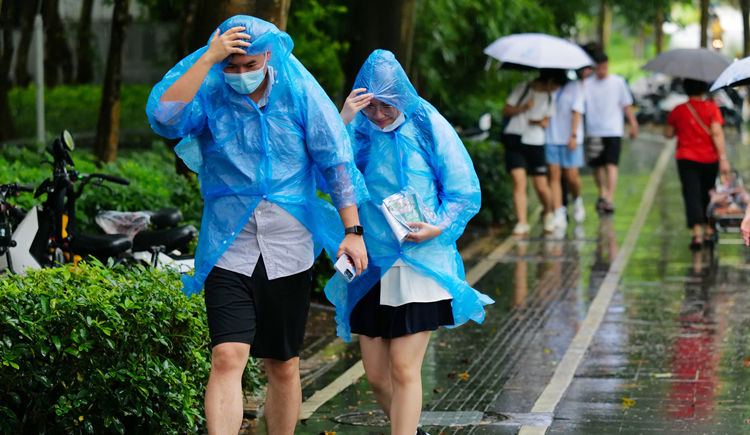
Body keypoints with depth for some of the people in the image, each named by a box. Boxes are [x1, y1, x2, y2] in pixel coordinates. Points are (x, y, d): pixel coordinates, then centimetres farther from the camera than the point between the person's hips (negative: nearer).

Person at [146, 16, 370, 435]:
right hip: (229, 251, -2)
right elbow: (163, 116, -24)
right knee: (227, 357, -17)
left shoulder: (300, 94, -1)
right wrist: (208, 59, -26)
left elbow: (336, 161, 3)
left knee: (284, 368, 11)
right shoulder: (209, 94, -4)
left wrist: (353, 230, -1)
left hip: (289, 253, 2)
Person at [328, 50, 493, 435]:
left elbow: (464, 193, 0)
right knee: (376, 374, 8)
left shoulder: (428, 126, -3)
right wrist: (343, 121, -21)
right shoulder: (360, 130, 4)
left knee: (403, 370, -9)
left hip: (420, 264, -4)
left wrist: (439, 227, -17)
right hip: (370, 264, 4)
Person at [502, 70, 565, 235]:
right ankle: (522, 224, -12)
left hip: (536, 143, 3)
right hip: (515, 139, -2)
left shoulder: (550, 97, 11)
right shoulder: (522, 89, 0)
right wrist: (524, 108, -14)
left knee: (541, 186, 1)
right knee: (519, 182, -14)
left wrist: (540, 122, -8)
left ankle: (548, 214, 30)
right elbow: (506, 111, 2)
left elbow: (546, 121, 15)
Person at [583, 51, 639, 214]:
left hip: (613, 131, -2)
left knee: (611, 164, -13)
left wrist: (633, 123, 6)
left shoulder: (618, 82, 3)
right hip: (594, 131, 2)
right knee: (597, 165, 11)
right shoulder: (587, 83, 3)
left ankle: (610, 199, -18)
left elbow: (627, 105, 8)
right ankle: (602, 193, 34)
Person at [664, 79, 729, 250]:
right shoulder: (711, 107, -4)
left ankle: (697, 235, -19)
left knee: (692, 196, -5)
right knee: (708, 196, 15)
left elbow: (668, 133, 10)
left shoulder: (678, 110, 0)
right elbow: (717, 133, -12)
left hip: (687, 159, -1)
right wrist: (723, 158, -13)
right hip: (709, 159, 1)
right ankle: (710, 233, 17)